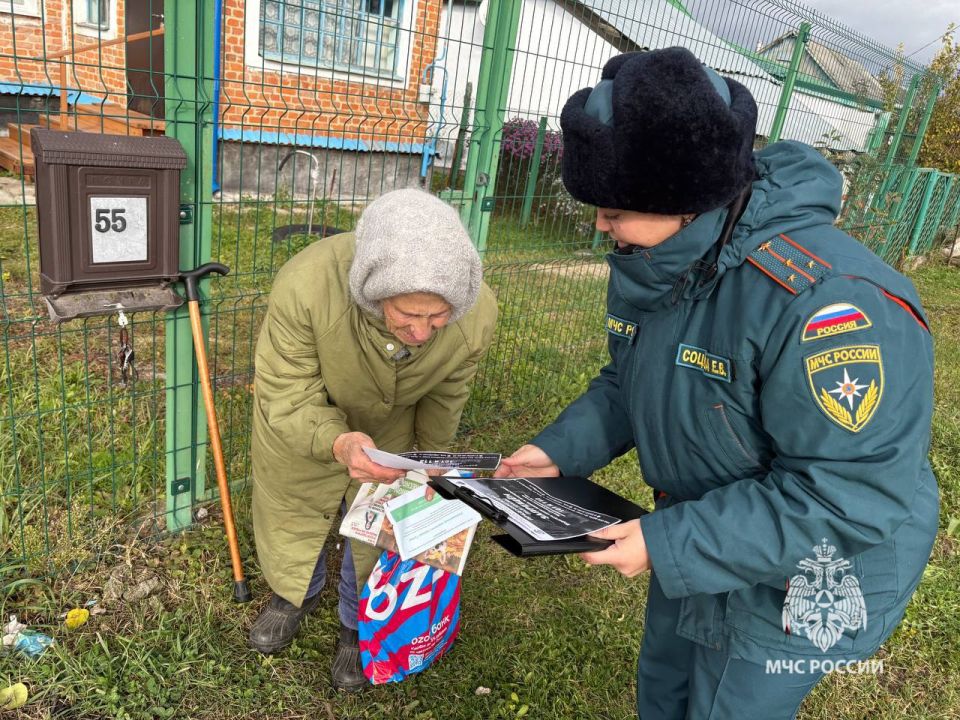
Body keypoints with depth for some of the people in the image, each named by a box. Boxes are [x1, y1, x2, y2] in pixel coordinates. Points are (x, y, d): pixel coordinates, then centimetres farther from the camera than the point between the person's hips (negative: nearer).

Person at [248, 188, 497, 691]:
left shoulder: (476, 313, -34)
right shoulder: (305, 285, -44)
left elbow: (444, 398, -12)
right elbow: (286, 400, -31)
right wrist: (337, 443, -53)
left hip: (389, 428, 1)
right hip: (302, 423, 0)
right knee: (291, 511, 21)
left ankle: (360, 623, 47)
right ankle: (294, 594, 55)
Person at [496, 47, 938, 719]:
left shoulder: (827, 303, -36)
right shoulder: (651, 263, -8)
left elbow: (849, 493, -32)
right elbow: (629, 382, 5)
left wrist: (672, 544, -32)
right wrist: (562, 448, -11)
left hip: (800, 576, -7)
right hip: (701, 537, 8)